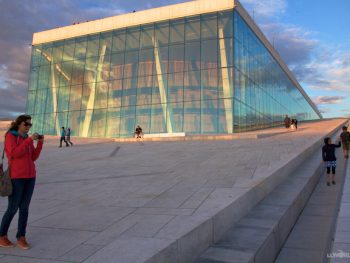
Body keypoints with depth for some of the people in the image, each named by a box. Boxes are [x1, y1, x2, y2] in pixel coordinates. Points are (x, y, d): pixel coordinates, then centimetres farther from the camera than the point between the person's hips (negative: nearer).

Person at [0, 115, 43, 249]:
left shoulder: (27, 138, 13)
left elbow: (33, 157, 7)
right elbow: (15, 153, -21)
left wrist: (40, 142, -4)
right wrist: (30, 140, -21)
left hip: (29, 176, 6)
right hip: (16, 177, -6)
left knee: (24, 208, 5)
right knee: (12, 209, -1)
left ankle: (21, 238, 11)